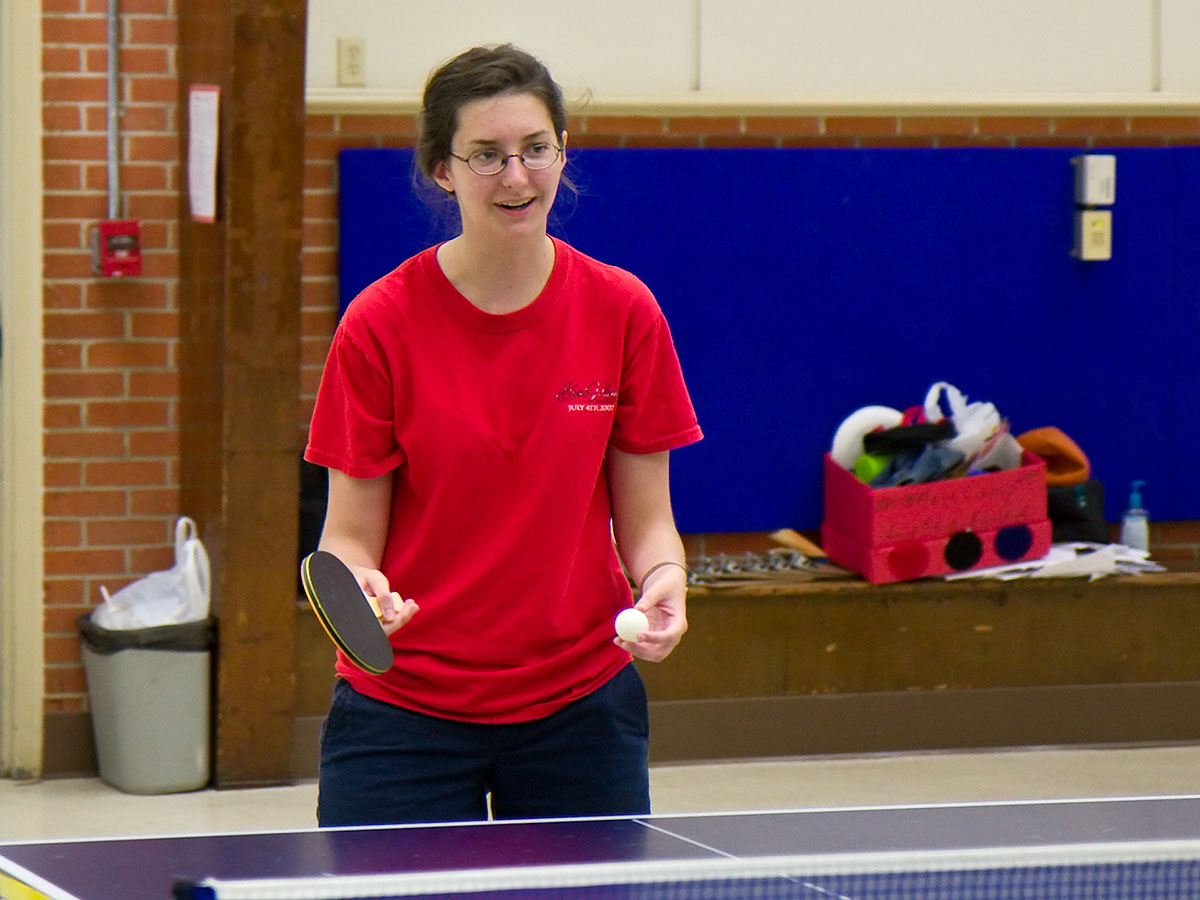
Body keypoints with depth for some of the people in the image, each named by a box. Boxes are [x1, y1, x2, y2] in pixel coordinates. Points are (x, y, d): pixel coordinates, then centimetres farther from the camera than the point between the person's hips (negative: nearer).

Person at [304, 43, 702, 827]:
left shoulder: (623, 312, -1)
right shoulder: (381, 324, -7)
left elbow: (644, 518, 3)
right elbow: (351, 534, -4)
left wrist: (663, 582, -18)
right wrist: (362, 587, -25)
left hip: (580, 703, 2)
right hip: (404, 706, -2)